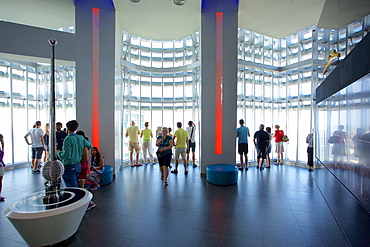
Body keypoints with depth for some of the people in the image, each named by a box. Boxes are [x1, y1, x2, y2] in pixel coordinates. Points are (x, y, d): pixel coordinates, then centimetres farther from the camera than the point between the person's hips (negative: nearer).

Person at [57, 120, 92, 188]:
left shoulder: (68, 139, -17)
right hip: (78, 165, 7)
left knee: (72, 187, -1)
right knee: (75, 185, 18)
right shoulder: (81, 138, 2)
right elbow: (90, 146, 18)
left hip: (69, 167, -7)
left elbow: (66, 156, -20)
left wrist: (58, 153, -1)